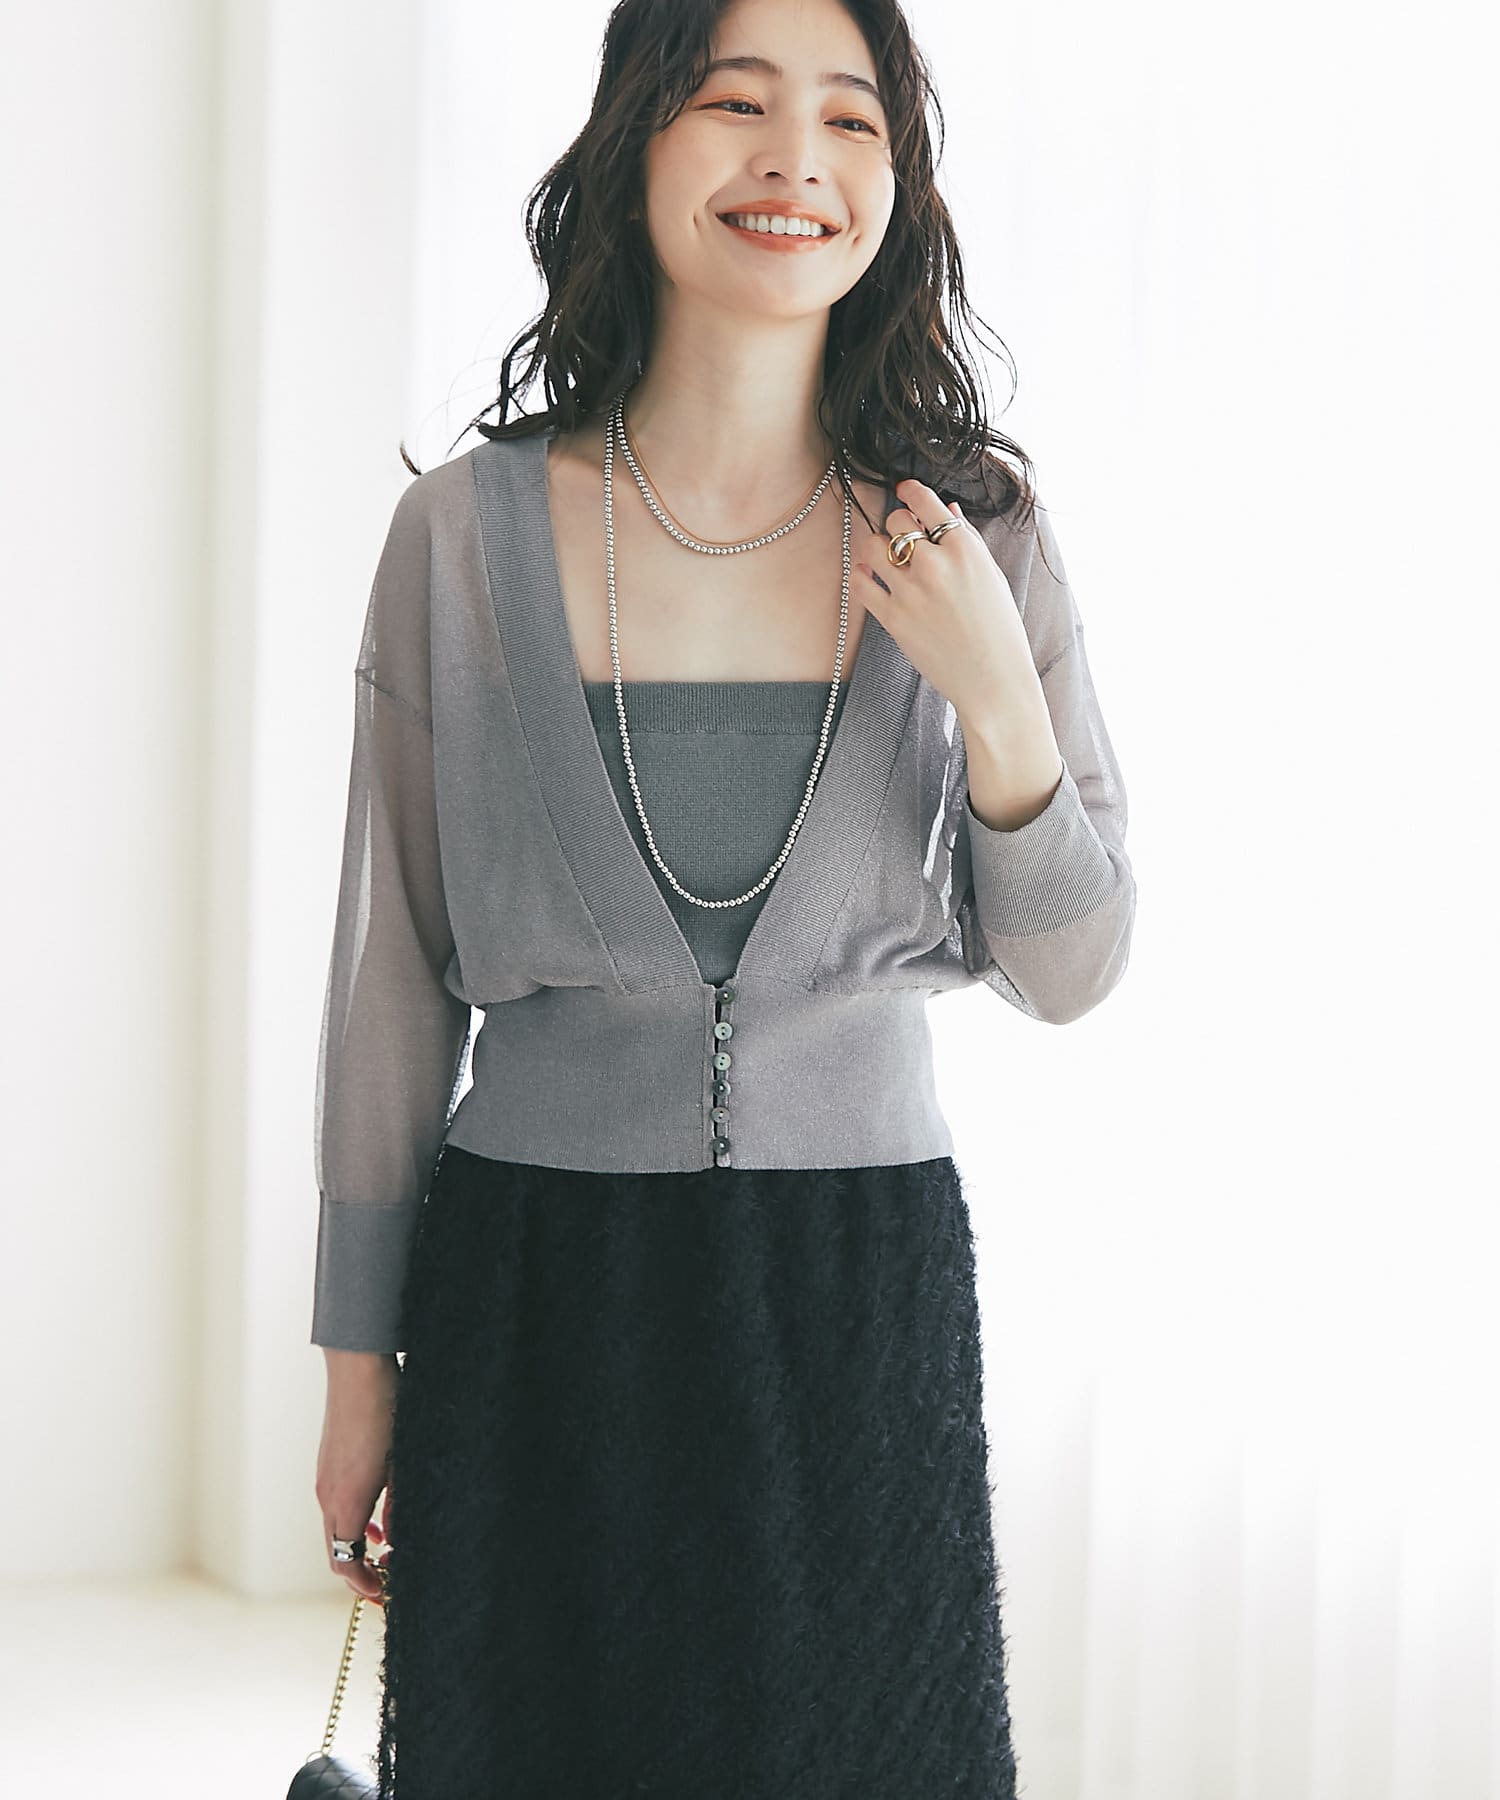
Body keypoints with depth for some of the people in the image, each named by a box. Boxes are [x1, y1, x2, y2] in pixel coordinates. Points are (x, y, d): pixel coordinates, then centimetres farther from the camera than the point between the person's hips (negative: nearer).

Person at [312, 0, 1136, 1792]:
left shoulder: (980, 535, -2)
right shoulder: (464, 533, -5)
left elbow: (1070, 972, 3)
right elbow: (392, 968, 2)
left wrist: (995, 700, -15)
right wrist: (359, 1363, 5)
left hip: (864, 1300, 1)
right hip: (535, 1294, -1)